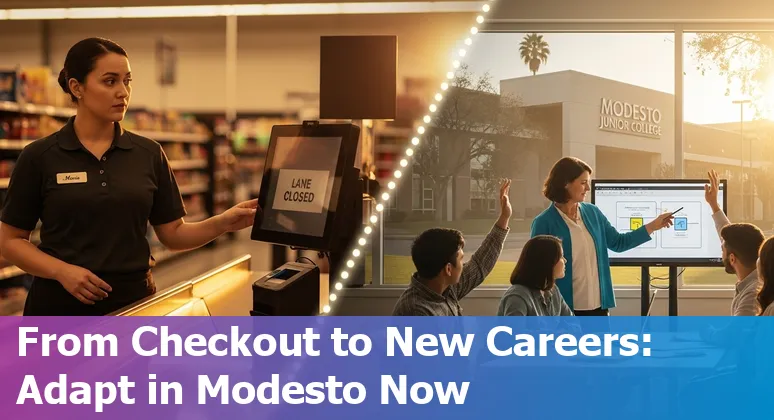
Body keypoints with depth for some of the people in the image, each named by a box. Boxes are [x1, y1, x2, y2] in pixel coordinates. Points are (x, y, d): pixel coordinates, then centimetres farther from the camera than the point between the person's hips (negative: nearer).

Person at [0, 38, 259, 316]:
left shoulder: (149, 154, 2)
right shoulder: (40, 156, -5)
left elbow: (173, 234, 4)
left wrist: (223, 223, -13)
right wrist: (61, 271, -16)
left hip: (133, 301, 2)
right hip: (61, 303, -2)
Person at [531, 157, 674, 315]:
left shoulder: (592, 212, 6)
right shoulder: (544, 222, -11)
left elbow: (618, 242, 18)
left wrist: (653, 226, 12)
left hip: (597, 305, 6)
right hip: (564, 309, -5)